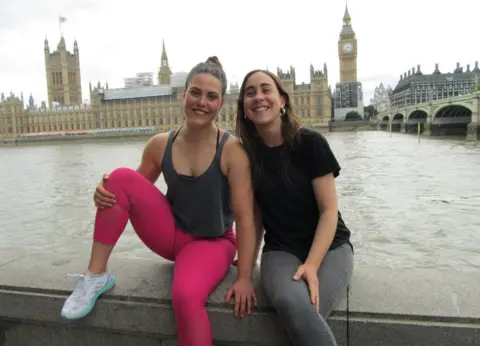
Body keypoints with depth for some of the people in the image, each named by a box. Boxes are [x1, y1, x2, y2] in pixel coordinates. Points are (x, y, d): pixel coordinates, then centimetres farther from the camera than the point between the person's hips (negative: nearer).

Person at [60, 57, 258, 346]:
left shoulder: (232, 151, -18)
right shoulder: (160, 145, -6)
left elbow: (245, 217, -20)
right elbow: (131, 192, 6)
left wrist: (245, 278, -23)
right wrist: (106, 195, -17)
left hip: (212, 242, -4)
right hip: (169, 233, 4)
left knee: (186, 296, -35)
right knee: (122, 177, -17)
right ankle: (96, 276, -6)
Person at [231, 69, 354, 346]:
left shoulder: (311, 143, -11)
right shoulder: (246, 154, 0)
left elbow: (329, 211, -11)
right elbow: (255, 215, 7)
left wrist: (311, 265, -21)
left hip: (330, 247, -1)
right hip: (280, 250, 2)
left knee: (310, 311, -30)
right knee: (290, 303, -31)